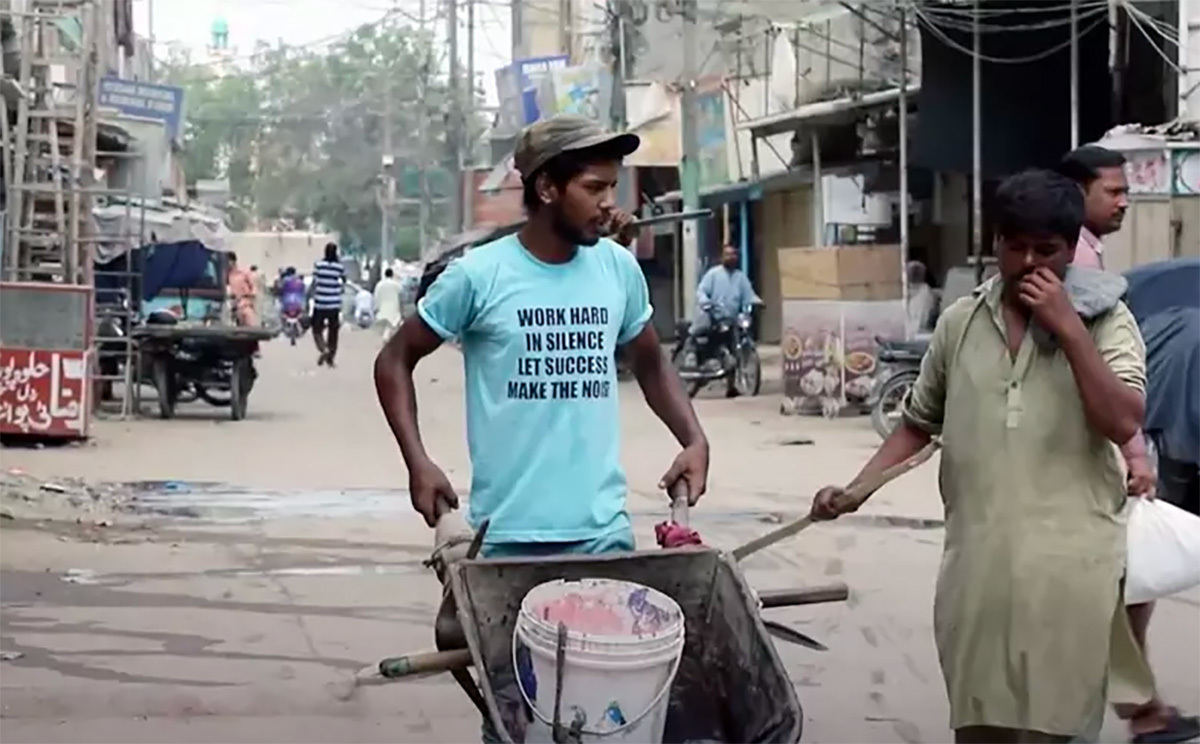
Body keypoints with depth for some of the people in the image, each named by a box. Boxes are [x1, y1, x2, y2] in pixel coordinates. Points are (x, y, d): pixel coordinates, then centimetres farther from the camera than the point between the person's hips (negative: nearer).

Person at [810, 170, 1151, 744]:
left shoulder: (1105, 320, 1)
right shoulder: (959, 323, 10)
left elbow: (1123, 423, -12)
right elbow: (918, 423, 17)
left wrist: (1068, 328, -13)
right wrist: (855, 490, 6)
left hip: (1067, 564, -3)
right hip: (977, 561, 3)